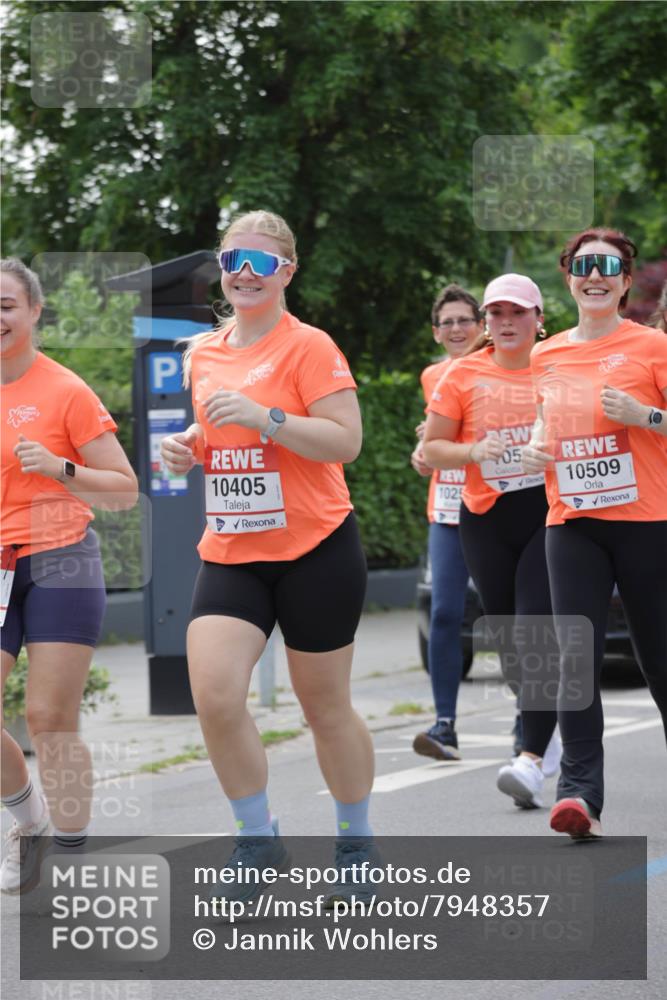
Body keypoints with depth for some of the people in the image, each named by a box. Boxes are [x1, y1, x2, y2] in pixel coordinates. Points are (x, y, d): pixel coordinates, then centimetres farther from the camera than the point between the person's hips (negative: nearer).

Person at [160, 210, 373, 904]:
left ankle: (356, 842, 27)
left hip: (315, 550, -5)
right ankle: (258, 840, 2)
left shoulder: (308, 347, -9)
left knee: (326, 709, 6)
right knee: (213, 695, -14)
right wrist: (186, 451, 3)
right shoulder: (202, 353, 11)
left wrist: (265, 417, -25)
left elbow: (345, 441, -16)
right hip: (230, 553, 5)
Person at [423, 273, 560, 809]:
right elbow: (431, 448, 5)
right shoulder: (463, 375, 4)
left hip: (550, 512, -3)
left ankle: (532, 757, -21)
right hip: (487, 521, 3)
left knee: (535, 635, -17)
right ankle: (550, 727, 31)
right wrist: (472, 452, -13)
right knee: (508, 639, 9)